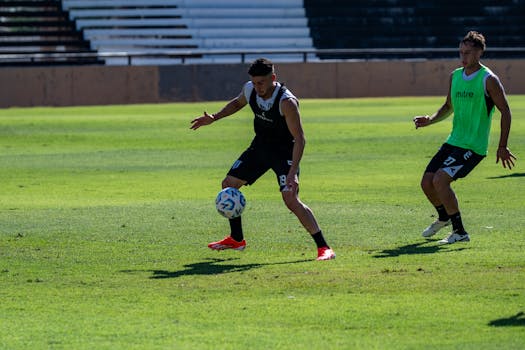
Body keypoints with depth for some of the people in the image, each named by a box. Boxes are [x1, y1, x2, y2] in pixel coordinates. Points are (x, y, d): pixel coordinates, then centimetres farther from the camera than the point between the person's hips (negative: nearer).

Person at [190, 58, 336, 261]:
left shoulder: (286, 102, -30)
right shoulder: (250, 90, -11)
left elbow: (299, 138, -28)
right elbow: (237, 103, 16)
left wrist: (292, 173, -36)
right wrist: (214, 118, 3)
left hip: (284, 151, -8)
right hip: (260, 146, 8)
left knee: (290, 199, -23)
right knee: (228, 184, 10)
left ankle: (323, 247, -17)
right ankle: (236, 239, 27)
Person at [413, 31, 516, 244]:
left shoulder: (488, 80, -10)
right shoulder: (455, 76, 10)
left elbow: (505, 112, -7)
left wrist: (502, 147, -9)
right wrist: (431, 120, 4)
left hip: (474, 146, -7)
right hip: (453, 142, 7)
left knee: (440, 180, -22)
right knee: (426, 182, 4)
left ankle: (459, 232, -12)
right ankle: (444, 218, 34)